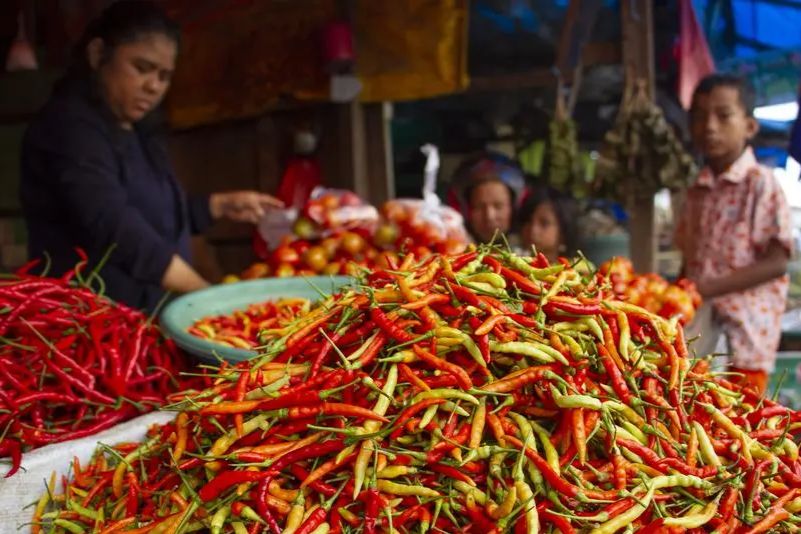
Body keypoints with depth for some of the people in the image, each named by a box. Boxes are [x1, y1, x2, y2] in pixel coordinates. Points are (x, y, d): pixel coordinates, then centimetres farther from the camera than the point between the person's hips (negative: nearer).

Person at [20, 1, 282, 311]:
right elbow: (113, 226, -26)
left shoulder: (136, 131, 14)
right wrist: (207, 297, -31)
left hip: (148, 316, 8)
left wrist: (220, 205, 12)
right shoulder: (70, 126, -13)